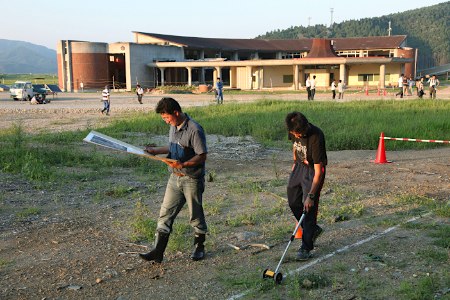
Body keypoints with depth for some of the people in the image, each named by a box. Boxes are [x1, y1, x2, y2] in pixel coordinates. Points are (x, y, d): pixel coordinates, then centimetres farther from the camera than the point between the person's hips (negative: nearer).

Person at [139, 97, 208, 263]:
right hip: (175, 178, 7)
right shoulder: (173, 127, 8)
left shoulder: (194, 130, -19)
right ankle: (158, 251, 7)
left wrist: (184, 164, -30)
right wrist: (156, 150, 11)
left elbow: (202, 156, -19)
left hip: (192, 179, -7)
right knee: (165, 213, 3)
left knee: (196, 215, 8)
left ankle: (199, 247, 28)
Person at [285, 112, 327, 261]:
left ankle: (306, 247, -3)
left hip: (313, 169, -7)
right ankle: (313, 229, 33)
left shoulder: (316, 137, -34)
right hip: (300, 165, 7)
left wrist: (311, 195, -33)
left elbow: (318, 172, -33)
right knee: (293, 201, 12)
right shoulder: (294, 131, -15)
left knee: (309, 207, -10)